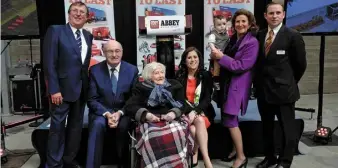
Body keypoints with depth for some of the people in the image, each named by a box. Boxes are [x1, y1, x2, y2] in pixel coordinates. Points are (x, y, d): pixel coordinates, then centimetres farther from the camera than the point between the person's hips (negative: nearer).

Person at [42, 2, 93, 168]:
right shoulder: (56, 30, -5)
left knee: (76, 126, 13)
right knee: (58, 126, 2)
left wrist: (87, 85, 2)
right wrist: (54, 89, -17)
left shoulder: (88, 36, 12)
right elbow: (49, 62, -11)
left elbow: (85, 63, 9)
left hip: (81, 89, 6)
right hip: (63, 88, -6)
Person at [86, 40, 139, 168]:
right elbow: (92, 100, -3)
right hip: (101, 111, 0)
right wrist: (107, 114, -20)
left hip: (123, 111, 1)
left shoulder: (132, 70, 0)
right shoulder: (95, 70, -1)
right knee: (98, 124, -32)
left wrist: (120, 113, -17)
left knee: (123, 125, -31)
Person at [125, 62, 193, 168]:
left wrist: (173, 113, -11)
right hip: (151, 121, -1)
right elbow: (130, 106, 5)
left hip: (171, 119, 1)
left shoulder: (174, 85, 21)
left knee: (177, 134, -35)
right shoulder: (141, 87, 16)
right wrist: (146, 115, -13)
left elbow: (181, 105, 13)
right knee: (152, 137, -37)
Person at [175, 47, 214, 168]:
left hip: (202, 112, 1)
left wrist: (195, 111, -21)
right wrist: (190, 112, -18)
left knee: (199, 121, -33)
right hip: (186, 112, 0)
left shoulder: (206, 75, 2)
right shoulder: (179, 76, 2)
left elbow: (207, 99, -5)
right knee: (196, 126, -31)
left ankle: (194, 155, -22)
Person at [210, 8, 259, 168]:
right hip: (228, 82, 8)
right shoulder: (233, 39, 10)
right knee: (228, 117, 12)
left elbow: (241, 66, -18)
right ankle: (236, 149, 28)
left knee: (229, 119, -10)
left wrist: (221, 57, -23)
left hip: (238, 85, -8)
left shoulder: (252, 42, -12)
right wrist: (218, 57, -1)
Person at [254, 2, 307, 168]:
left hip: (283, 90, -5)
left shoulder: (293, 36, -7)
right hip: (263, 90, 5)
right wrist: (260, 82, 6)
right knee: (266, 127, 15)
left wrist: (289, 82, 5)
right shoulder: (259, 35, 6)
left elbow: (300, 64, -2)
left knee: (287, 128, 6)